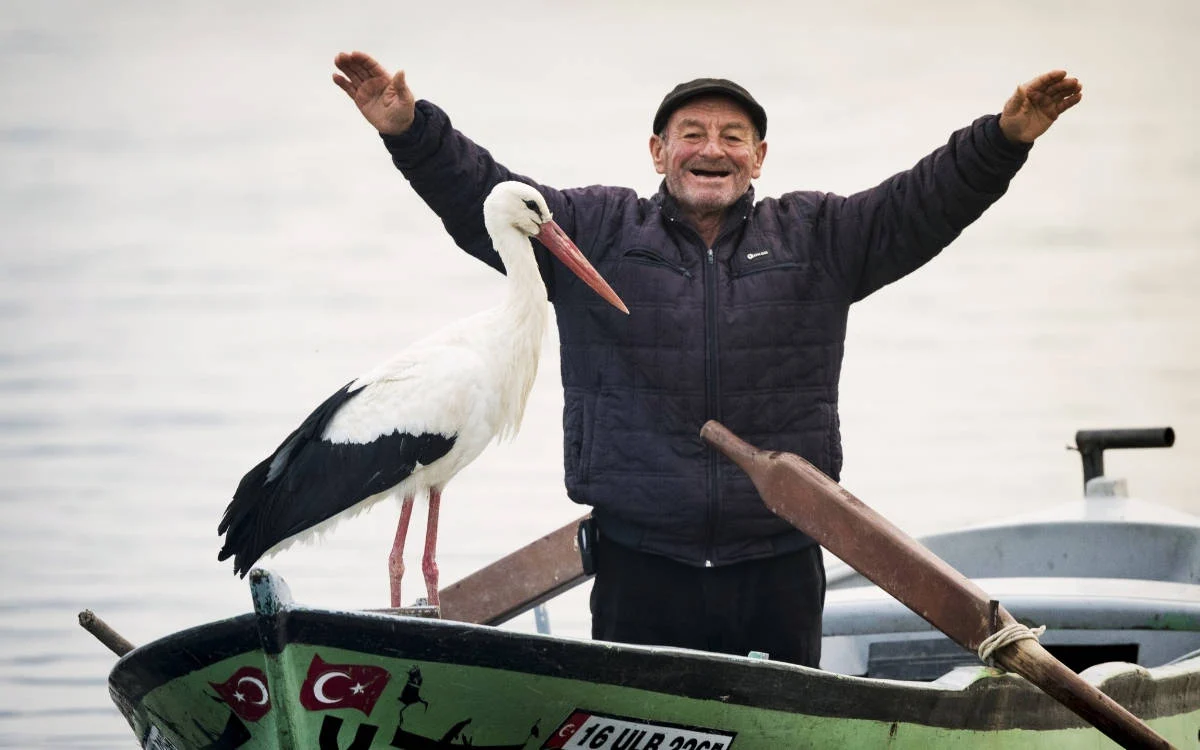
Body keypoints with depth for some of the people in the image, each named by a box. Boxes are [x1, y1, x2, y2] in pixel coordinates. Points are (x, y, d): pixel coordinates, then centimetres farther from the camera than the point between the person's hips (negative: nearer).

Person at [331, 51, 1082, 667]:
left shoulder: (818, 237, 11)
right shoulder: (594, 231, 7)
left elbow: (926, 203, 2)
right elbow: (481, 196, 0)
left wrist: (1005, 137, -13)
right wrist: (411, 130, -15)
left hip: (779, 566, 2)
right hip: (640, 565, -1)